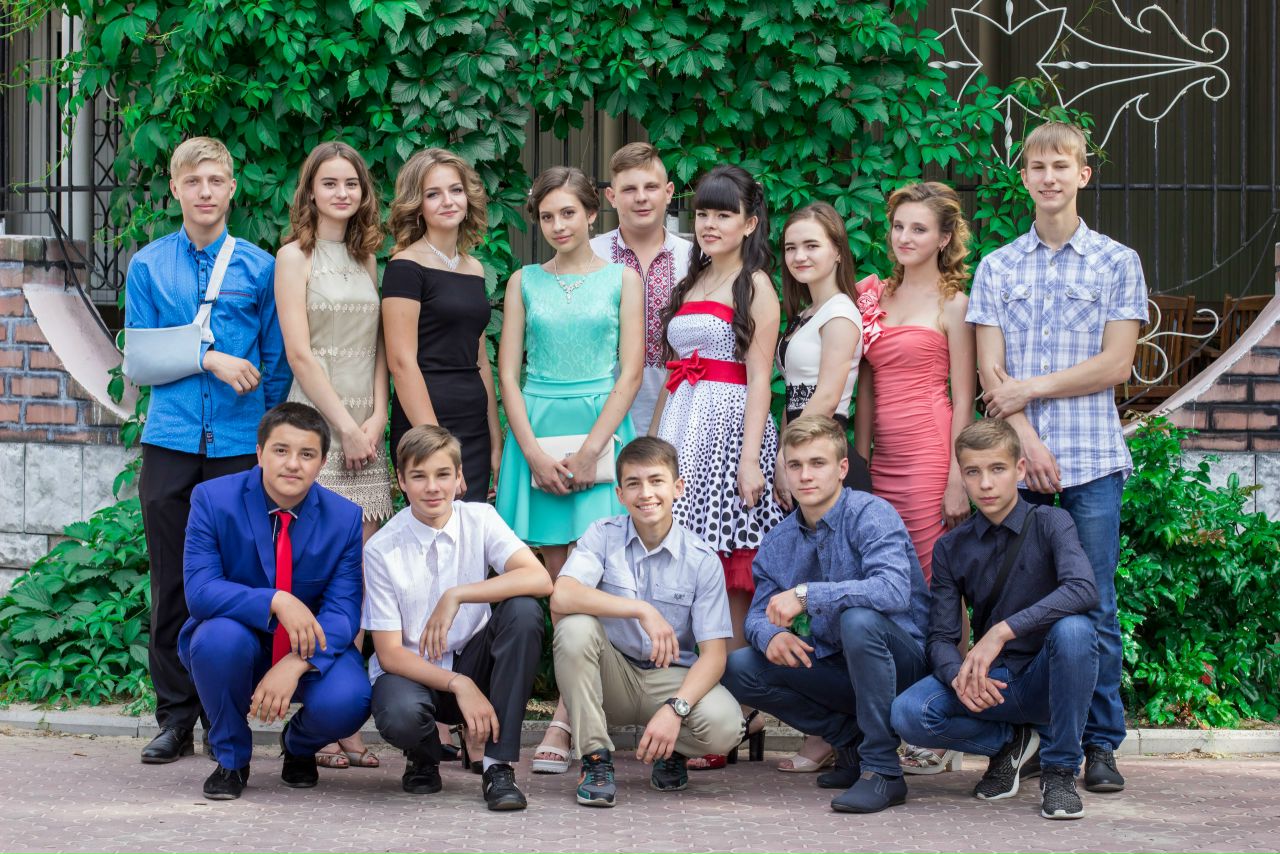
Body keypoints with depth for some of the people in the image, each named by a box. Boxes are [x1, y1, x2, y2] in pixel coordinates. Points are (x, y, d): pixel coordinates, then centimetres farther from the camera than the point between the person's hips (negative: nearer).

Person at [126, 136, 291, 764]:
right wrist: (208, 359, -9)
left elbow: (277, 361, 8)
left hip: (240, 446, -1)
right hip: (170, 445, 1)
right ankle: (175, 718, 10)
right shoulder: (148, 265, 8)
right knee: (171, 584, 3)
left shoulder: (260, 268, 6)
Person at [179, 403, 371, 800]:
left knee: (346, 702, -30)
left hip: (310, 650, 1)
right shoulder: (213, 499, -14)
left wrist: (295, 665, -33)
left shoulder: (345, 518, -10)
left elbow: (343, 612, -14)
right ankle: (231, 757, -7)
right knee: (220, 634, -37)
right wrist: (276, 601, -38)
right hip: (235, 647, -1)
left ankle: (299, 746, 12)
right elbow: (199, 590, -23)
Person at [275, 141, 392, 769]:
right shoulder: (295, 257, 0)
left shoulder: (366, 260, 17)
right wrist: (345, 424, -9)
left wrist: (377, 417, 0)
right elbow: (299, 352, -7)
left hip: (363, 429, 5)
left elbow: (378, 347, 15)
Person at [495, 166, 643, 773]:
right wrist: (534, 452, -6)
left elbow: (630, 371, 1)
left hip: (600, 431, -2)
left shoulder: (621, 280, 7)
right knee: (554, 578, -1)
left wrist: (590, 450, -9)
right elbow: (508, 373, 7)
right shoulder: (525, 282, 12)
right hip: (537, 431, 2)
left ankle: (563, 723, -13)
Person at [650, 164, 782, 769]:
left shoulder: (755, 287, 1)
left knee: (726, 579, -10)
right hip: (680, 427, 6)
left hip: (730, 429, -6)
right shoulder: (692, 283, 21)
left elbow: (758, 379, -6)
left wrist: (750, 458, -14)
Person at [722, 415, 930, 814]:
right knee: (739, 669, -10)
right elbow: (758, 613, 6)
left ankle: (883, 769, -25)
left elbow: (895, 590, -34)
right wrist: (771, 635, -20)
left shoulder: (869, 514, -16)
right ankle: (851, 740, 2)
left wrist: (805, 595, -35)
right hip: (834, 669, 6)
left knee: (858, 618, -37)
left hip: (903, 663, -6)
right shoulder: (779, 541, 4)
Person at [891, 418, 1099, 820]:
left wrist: (1003, 631, -33)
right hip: (992, 683, 3)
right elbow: (941, 638, -2)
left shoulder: (1049, 523, -7)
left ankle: (1060, 769, -17)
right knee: (907, 713, -26)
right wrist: (960, 676, -26)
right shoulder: (951, 548, 3)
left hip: (1047, 679, -3)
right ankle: (1010, 741, 5)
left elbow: (1083, 590, -26)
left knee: (1073, 628, -36)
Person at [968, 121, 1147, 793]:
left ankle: (1101, 744, 5)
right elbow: (991, 372, 4)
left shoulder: (1116, 263, 6)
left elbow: (1115, 365, -2)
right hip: (1014, 460, 2)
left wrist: (1029, 388, -4)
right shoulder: (997, 267, 11)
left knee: (1094, 610, -2)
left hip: (1091, 460, -1)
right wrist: (1026, 440, -10)